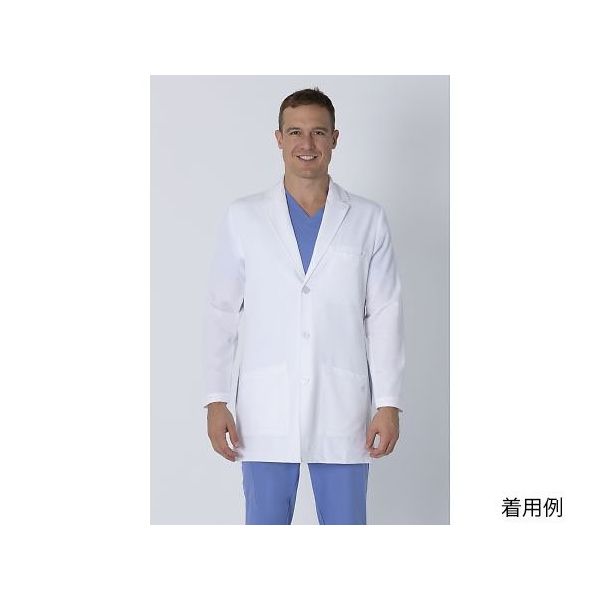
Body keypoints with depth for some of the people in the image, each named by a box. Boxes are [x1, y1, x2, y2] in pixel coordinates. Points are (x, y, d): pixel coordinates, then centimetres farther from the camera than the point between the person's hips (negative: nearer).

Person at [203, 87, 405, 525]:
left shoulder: (368, 219, 3)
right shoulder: (244, 218, 3)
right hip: (266, 411, 0)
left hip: (342, 409, 0)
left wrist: (389, 404, -3)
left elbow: (385, 316, 2)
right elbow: (222, 314, 4)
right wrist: (216, 401, -2)